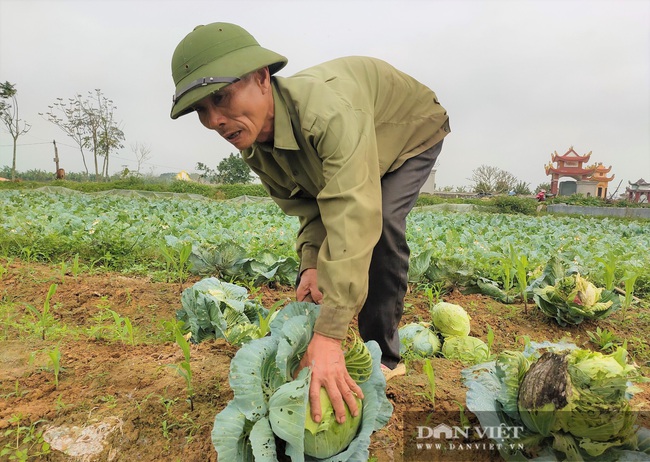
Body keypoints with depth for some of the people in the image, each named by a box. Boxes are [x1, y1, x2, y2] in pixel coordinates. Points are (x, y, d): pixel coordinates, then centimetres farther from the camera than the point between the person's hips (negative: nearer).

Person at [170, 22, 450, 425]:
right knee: (327, 238, -3)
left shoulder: (329, 112, -45)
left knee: (379, 223, -27)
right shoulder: (254, 147, -19)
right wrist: (311, 264, -30)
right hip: (343, 150, 7)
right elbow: (306, 205, -11)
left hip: (414, 134, -6)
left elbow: (353, 215, -53)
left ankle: (383, 355, -10)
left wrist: (328, 336, -55)